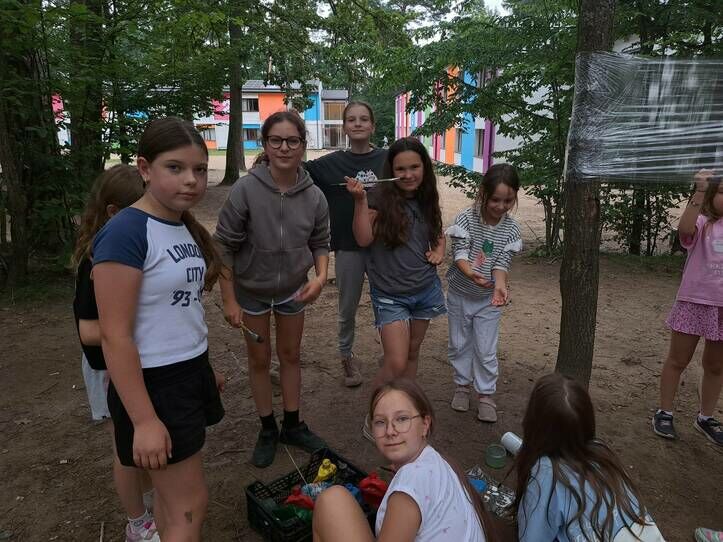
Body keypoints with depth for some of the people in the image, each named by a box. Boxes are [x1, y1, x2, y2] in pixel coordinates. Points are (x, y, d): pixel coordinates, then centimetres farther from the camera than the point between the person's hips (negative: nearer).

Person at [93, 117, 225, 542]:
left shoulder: (186, 227, 4)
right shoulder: (125, 232, -21)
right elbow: (115, 336, -22)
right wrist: (144, 420, -21)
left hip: (190, 373, 8)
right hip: (155, 382, -8)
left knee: (175, 493, 21)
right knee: (191, 506, 5)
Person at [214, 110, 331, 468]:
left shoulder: (314, 196, -14)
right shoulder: (245, 189, -23)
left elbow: (320, 243, 0)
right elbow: (224, 246, -16)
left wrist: (321, 276, -20)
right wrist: (229, 300, -15)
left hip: (293, 289, 3)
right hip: (251, 289, -2)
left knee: (291, 355, 16)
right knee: (259, 359, 13)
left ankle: (292, 425, 36)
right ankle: (267, 430, 32)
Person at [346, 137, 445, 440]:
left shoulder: (426, 199, 4)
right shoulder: (380, 197, -12)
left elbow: (438, 234, 19)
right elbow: (363, 239, -18)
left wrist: (438, 251, -1)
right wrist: (360, 200, -27)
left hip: (425, 289, 5)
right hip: (390, 294, -5)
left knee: (412, 353, 15)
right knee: (396, 362, -9)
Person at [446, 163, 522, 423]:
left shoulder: (511, 229, -11)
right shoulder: (465, 219, -18)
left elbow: (502, 262, -16)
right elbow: (460, 254, -23)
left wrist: (499, 285, -38)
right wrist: (470, 273, -46)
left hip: (488, 299, 1)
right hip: (459, 294, 0)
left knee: (486, 350, 5)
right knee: (459, 344, 15)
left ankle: (486, 394, 23)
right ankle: (462, 385, 35)